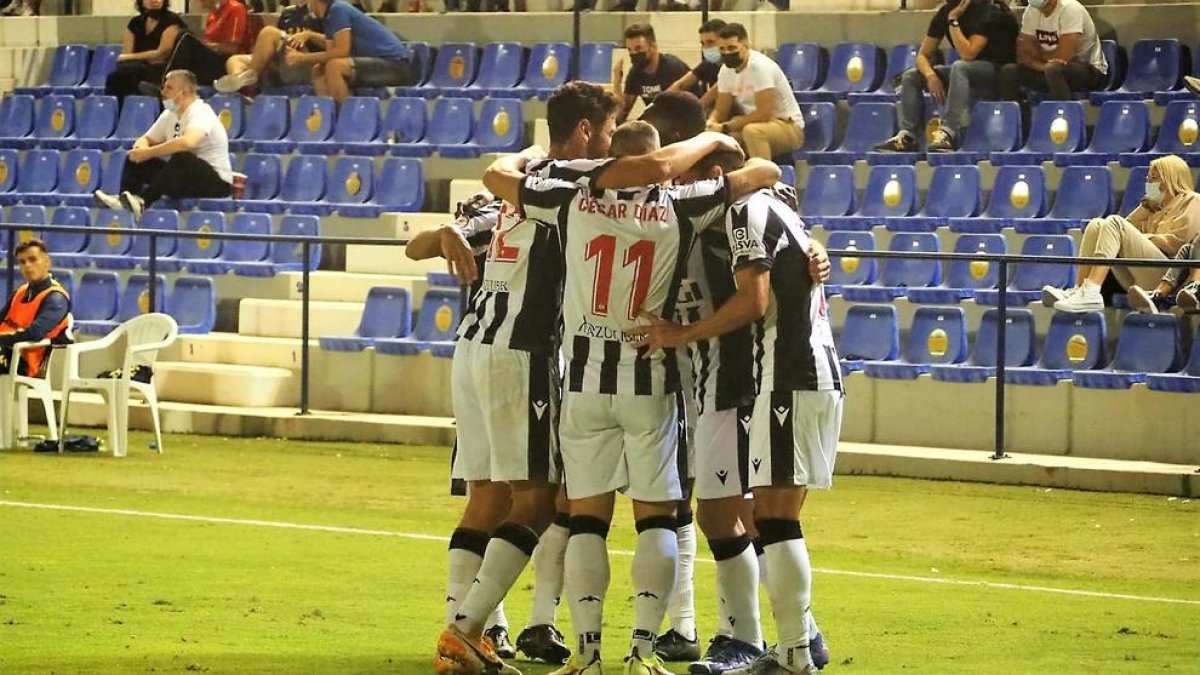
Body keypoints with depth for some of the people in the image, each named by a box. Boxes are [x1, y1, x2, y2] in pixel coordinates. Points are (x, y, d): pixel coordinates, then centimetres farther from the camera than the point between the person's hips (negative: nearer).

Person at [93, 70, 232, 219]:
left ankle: (143, 201, -42)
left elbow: (186, 142, -37)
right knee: (135, 158, 0)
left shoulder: (200, 112, -18)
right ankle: (124, 200, -22)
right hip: (184, 177, 8)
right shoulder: (170, 115, 9)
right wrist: (141, 149, -10)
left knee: (182, 158, -38)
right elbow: (147, 139, 16)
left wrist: (148, 153, -29)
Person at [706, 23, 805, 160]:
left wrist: (725, 127, -24)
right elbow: (721, 111, 8)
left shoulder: (760, 66, -22)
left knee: (751, 131, -37)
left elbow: (764, 114, -27)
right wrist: (710, 125, -15)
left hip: (789, 128, -8)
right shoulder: (726, 70, 1)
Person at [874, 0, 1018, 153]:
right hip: (965, 73, 7)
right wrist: (931, 75, -19)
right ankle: (906, 135, -19)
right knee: (910, 76, -3)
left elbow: (967, 54, -29)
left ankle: (947, 133, -46)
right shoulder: (944, 13, 0)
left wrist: (953, 20, -26)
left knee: (960, 67, -37)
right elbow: (923, 55, 1)